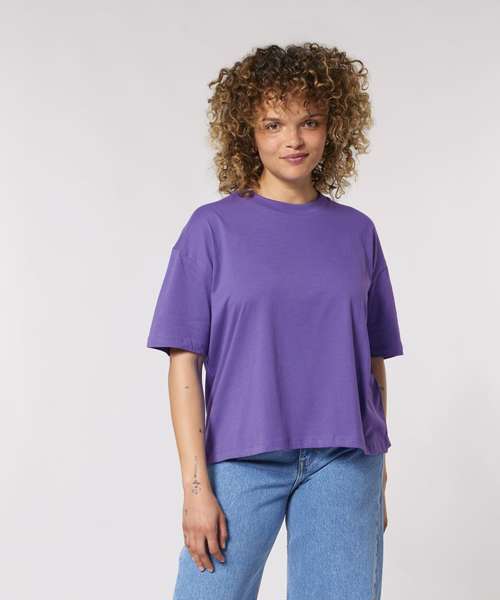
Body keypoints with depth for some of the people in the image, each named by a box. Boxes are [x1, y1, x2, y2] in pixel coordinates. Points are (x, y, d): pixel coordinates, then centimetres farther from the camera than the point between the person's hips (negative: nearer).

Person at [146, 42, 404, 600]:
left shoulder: (357, 232, 8)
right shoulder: (213, 227, 0)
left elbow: (373, 361, 12)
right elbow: (185, 362, -4)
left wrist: (378, 471, 12)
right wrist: (196, 484, -10)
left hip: (342, 460, 3)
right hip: (242, 457, -2)